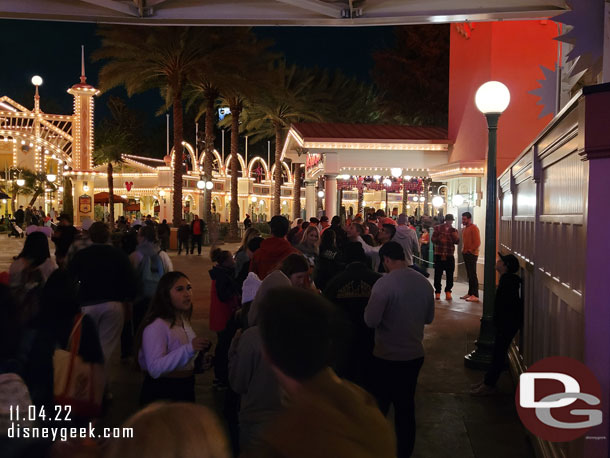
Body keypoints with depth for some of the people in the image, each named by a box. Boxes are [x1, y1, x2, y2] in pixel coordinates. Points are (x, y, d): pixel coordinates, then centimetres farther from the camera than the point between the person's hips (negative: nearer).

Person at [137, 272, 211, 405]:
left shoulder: (183, 320, 7)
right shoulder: (156, 326, -22)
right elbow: (155, 369, -31)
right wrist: (188, 349, -37)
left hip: (186, 388, 8)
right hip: (162, 393, -8)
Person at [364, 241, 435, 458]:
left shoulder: (384, 283, -21)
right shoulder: (424, 282, -2)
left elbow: (371, 320, -22)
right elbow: (429, 318, 10)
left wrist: (369, 307, -4)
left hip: (387, 357, -5)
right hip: (415, 355, 5)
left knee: (379, 407, 12)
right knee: (406, 405, 18)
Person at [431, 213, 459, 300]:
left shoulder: (454, 230, 11)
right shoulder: (438, 228, 5)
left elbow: (457, 241, 1)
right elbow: (433, 239, 0)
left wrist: (456, 237, -19)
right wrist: (440, 240, -18)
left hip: (450, 255, 2)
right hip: (439, 255, -2)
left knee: (450, 274, 2)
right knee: (438, 274, 0)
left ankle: (448, 291, 14)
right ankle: (437, 291, 9)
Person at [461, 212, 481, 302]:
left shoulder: (473, 228, -10)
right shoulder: (464, 229, 17)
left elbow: (477, 242, -16)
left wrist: (470, 250, -14)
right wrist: (463, 250, 14)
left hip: (471, 254, -9)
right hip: (466, 254, 9)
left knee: (472, 274, -10)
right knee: (469, 274, 11)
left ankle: (475, 295, -10)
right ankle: (470, 293, 16)